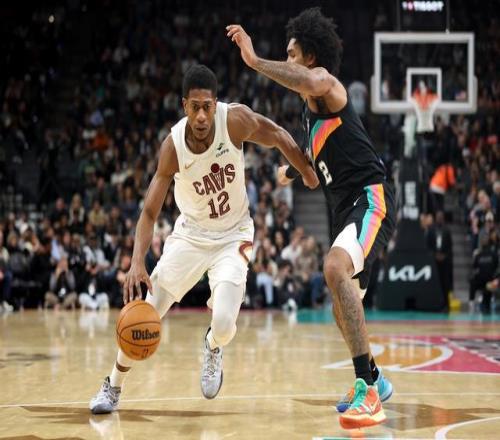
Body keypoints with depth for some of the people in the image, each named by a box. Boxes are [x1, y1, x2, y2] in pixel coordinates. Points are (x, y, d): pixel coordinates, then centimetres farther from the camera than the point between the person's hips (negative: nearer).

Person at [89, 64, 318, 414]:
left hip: (233, 236, 0)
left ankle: (213, 349, 20)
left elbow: (277, 136, -2)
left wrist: (307, 171, 4)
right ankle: (113, 387, 19)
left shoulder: (236, 119, -24)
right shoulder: (174, 146, -22)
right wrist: (138, 263, -31)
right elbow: (150, 212, -19)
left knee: (224, 323, -19)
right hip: (190, 234, 1)